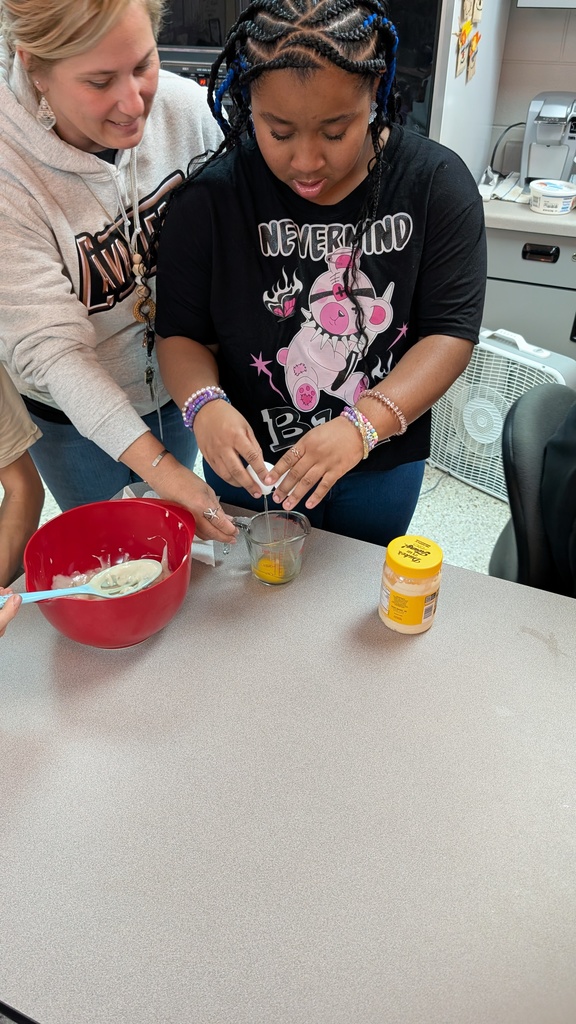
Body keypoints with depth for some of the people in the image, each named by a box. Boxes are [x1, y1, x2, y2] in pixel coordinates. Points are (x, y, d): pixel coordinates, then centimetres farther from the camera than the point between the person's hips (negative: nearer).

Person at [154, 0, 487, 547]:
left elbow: (450, 332, -16)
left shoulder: (436, 182, -13)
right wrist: (204, 403, -30)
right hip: (250, 463, 0)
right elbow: (180, 333, -7)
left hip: (382, 465, 1)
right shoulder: (210, 198, -13)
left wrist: (363, 425, -31)